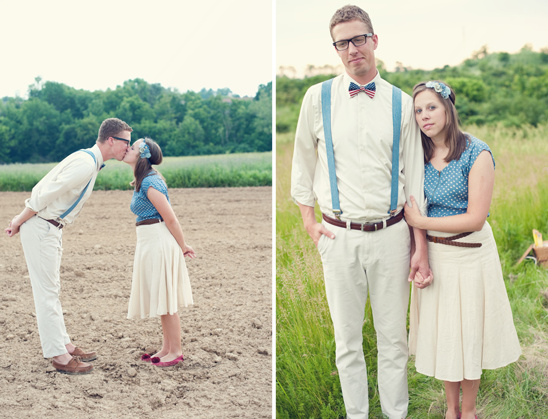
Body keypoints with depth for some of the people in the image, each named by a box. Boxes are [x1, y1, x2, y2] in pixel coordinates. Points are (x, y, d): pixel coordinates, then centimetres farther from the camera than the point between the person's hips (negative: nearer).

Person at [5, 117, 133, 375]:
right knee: (47, 291, -5)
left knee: (51, 289, 15)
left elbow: (45, 191, 14)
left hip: (51, 228, 10)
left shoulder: (91, 162, 12)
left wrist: (22, 220, 13)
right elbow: (45, 193, -22)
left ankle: (64, 345, 24)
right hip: (40, 227, -10)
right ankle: (58, 356, -1)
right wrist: (20, 221, -11)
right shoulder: (85, 163, -21)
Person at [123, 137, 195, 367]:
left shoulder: (149, 183, -18)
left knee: (166, 300, -2)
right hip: (150, 242, 10)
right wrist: (181, 244, 15)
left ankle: (176, 351, 8)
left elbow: (170, 219, -17)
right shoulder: (144, 180, 13)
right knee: (162, 298, 15)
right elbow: (168, 218, 15)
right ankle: (167, 348, 24)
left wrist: (183, 247, -7)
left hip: (159, 242, -10)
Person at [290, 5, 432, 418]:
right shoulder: (318, 97, 2)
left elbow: (415, 179, 5)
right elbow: (302, 164, 12)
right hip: (339, 236, 0)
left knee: (394, 337, 8)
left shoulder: (401, 103, 3)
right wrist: (310, 223, 6)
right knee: (347, 339, 9)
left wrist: (421, 248, 2)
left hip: (391, 234, 0)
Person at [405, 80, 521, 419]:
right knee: (441, 331, 13)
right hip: (433, 254, 5)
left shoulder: (477, 153, -15)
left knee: (468, 333, 7)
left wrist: (419, 222, -16)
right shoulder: (422, 156, 2)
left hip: (469, 254, -5)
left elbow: (476, 218, -19)